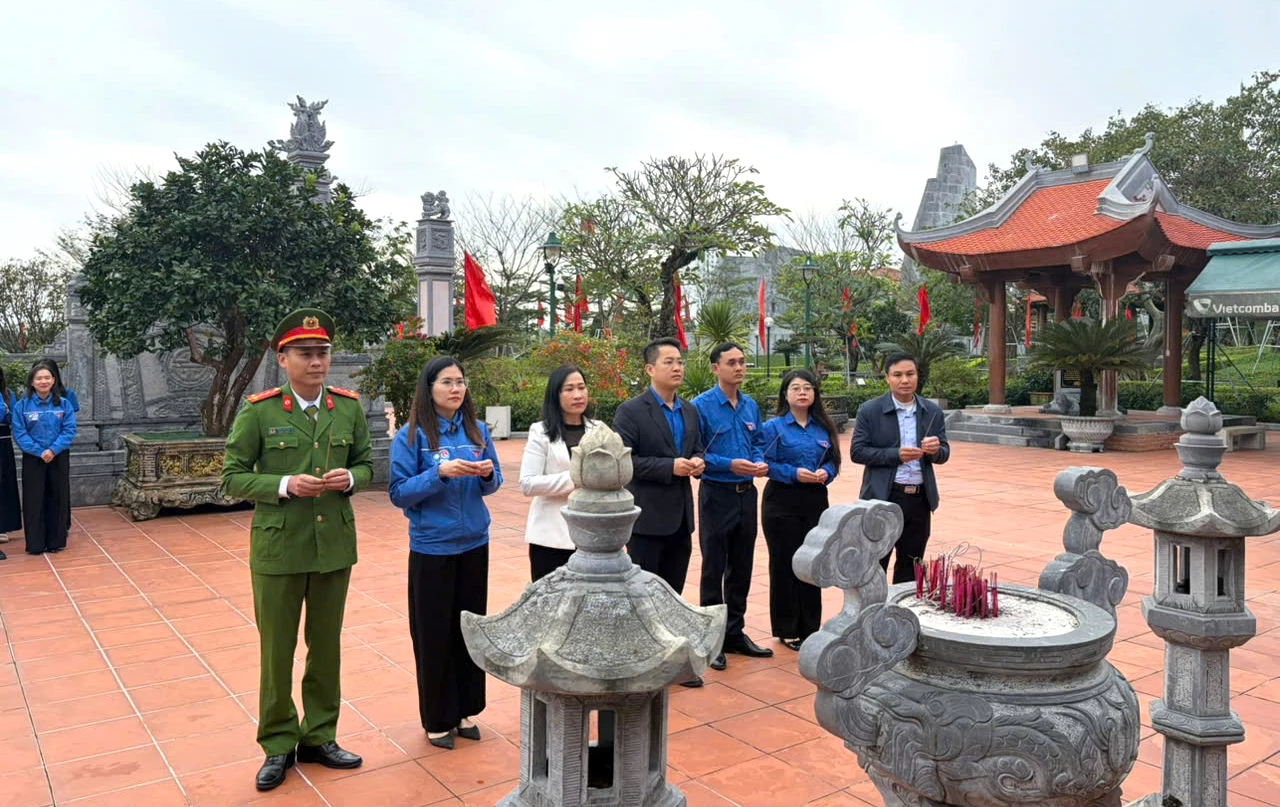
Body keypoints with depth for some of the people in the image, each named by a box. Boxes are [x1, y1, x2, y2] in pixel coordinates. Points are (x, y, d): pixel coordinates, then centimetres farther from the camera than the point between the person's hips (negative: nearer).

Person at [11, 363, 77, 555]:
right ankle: (36, 543, 11)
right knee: (34, 501, 3)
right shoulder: (22, 406, -2)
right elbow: (19, 434, -7)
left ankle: (56, 541, 16)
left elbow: (69, 430, -5)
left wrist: (53, 450, -18)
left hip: (58, 459, 1)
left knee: (57, 499, 7)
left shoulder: (64, 404, 1)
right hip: (33, 459, -1)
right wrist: (40, 452, -18)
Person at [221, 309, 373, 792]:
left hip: (335, 547, 3)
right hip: (278, 550, -2)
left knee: (326, 647, 14)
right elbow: (232, 477, -5)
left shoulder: (349, 407, 0)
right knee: (277, 651, 9)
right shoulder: (259, 412, -8)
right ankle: (278, 746, 27)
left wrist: (350, 479, -13)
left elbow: (366, 464, 10)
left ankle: (319, 737, 32)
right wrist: (284, 485, -21)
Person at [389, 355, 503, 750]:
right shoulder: (412, 435, -9)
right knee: (434, 634, 5)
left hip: (474, 543, 4)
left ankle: (466, 710, 28)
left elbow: (493, 483, 9)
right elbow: (399, 493, -11)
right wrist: (440, 473, -24)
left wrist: (488, 473, -14)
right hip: (432, 547, -3)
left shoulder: (477, 429, 2)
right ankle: (438, 720, 22)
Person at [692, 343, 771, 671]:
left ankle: (735, 633, 27)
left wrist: (760, 463, -6)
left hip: (746, 493, 6)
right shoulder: (702, 406, -11)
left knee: (741, 569, 14)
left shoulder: (751, 406, 8)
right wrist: (730, 465, -22)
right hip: (717, 494, -6)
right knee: (713, 570, 3)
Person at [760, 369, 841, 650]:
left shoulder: (823, 427, 8)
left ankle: (810, 627, 22)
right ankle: (787, 630, 15)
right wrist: (794, 474, -20)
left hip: (816, 502, 4)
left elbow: (833, 461, 10)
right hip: (782, 502, -4)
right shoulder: (774, 427, -4)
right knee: (784, 564, 3)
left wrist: (826, 473, -10)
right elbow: (767, 464, -8)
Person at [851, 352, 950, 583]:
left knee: (910, 568, 14)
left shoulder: (933, 412, 6)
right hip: (883, 499, -4)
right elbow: (857, 452, -7)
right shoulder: (870, 411, -5)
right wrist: (895, 455, -19)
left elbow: (944, 454, 9)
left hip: (920, 500, 4)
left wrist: (935, 450, -16)